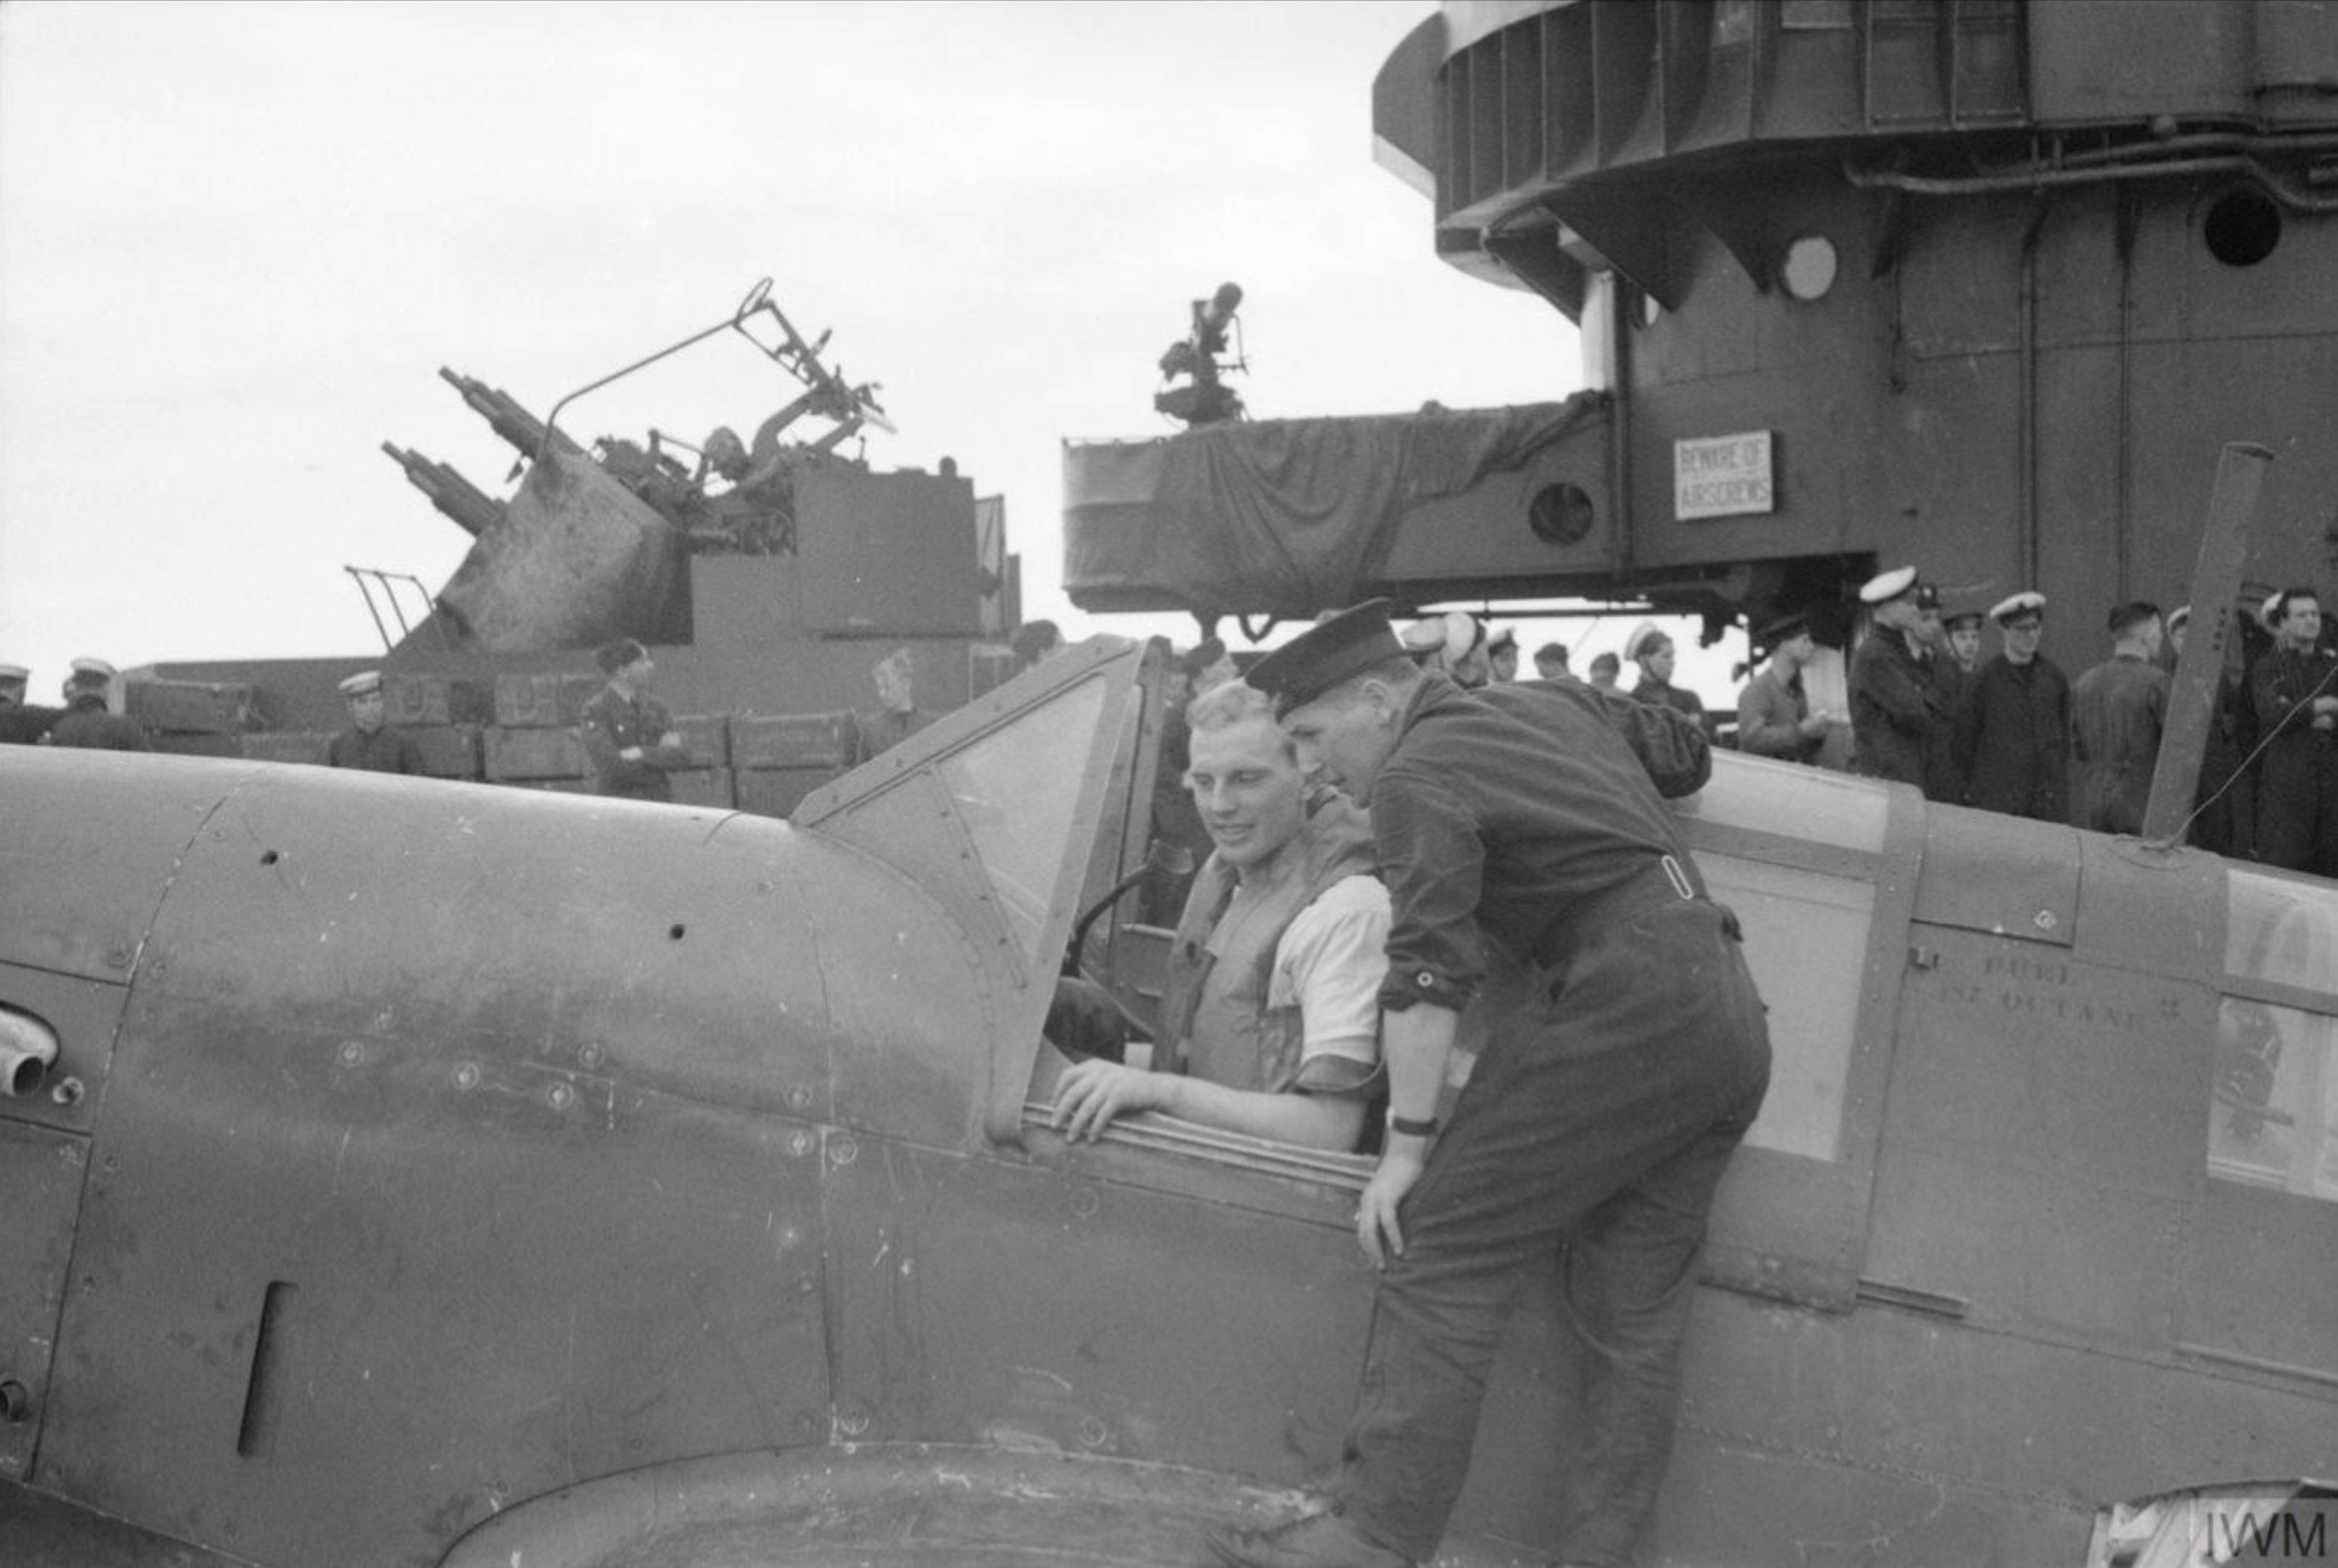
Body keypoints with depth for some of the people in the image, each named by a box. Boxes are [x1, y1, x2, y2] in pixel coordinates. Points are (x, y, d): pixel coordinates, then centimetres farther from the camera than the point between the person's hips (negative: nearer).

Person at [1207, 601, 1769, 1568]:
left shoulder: (1419, 776, -5)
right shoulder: (1557, 704, 20)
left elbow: (1429, 970, -15)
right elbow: (1686, 752, 34)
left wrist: (1407, 1143, -15)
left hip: (1620, 1008, -9)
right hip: (1730, 1019, 9)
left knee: (1440, 1257, -7)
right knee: (1637, 1308, 10)